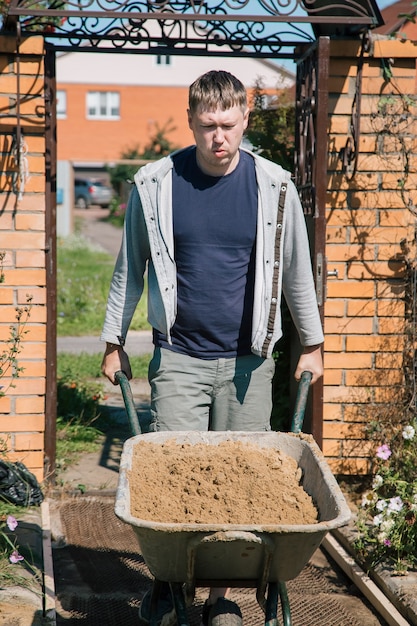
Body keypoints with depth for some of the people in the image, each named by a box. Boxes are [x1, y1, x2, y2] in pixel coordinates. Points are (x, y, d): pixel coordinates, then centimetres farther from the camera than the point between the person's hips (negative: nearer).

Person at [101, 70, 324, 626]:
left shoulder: (274, 186, 1)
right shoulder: (154, 185, -1)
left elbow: (295, 271, 12)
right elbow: (130, 269, 11)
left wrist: (312, 345, 16)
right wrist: (114, 342, 13)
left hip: (248, 360, 1)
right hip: (178, 358, 0)